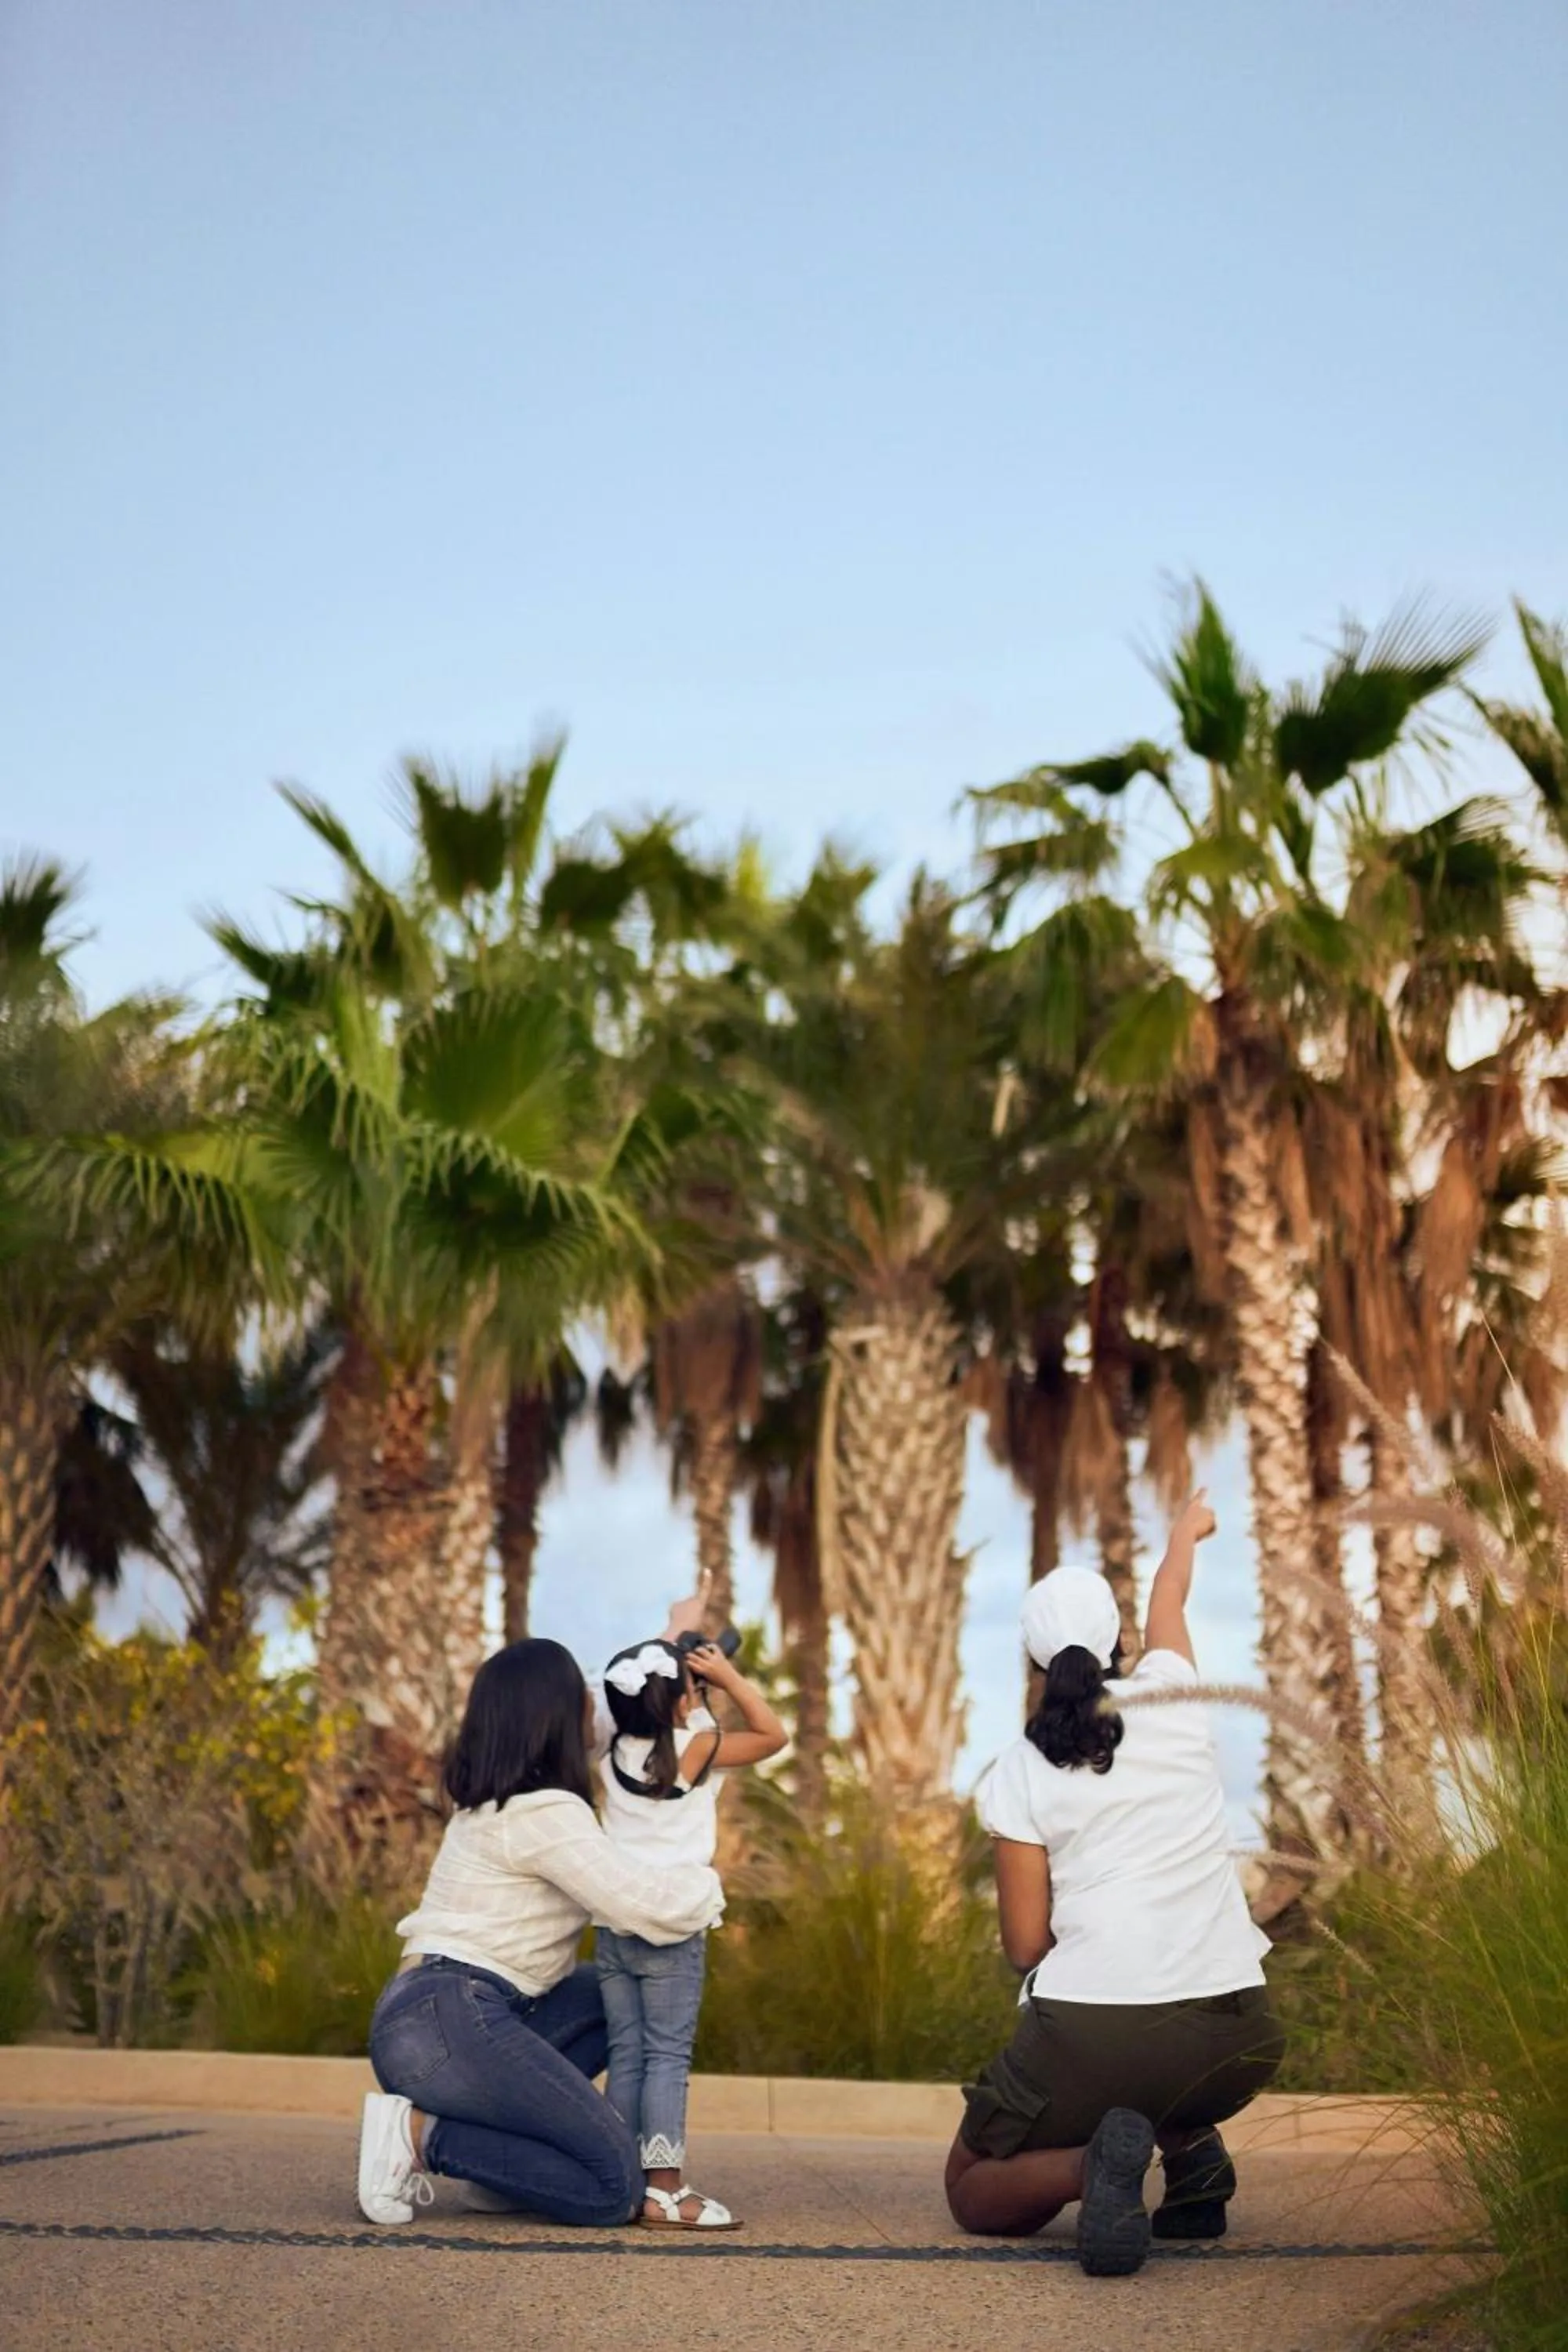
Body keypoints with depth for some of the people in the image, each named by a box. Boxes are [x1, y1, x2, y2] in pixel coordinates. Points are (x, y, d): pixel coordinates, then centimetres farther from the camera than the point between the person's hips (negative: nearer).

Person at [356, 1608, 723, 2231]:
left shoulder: (495, 1795, 17)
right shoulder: (543, 1813, -12)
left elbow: (608, 1727, 32)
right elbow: (642, 1903, -17)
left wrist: (675, 1641, 37)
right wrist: (706, 1883, 4)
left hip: (425, 2020, 10)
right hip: (452, 2021, -10)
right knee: (615, 2188, -10)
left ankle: (501, 2154, 9)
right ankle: (421, 2135, -11)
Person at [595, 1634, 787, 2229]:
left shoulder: (614, 1755, 7)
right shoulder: (696, 1749, -8)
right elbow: (773, 1735, 2)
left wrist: (670, 1662, 20)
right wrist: (729, 1676, 4)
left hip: (614, 1928, 6)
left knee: (626, 2057, 8)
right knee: (668, 2056, -6)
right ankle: (665, 2189, -11)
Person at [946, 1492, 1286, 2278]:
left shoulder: (1017, 1774, -2)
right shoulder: (1171, 1703, 4)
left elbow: (1024, 1945, 0)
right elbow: (1169, 1598, 27)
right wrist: (1184, 1533, 48)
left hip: (1090, 2037, -4)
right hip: (1238, 2039, 4)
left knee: (972, 2190, 18)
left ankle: (1088, 2163, -15)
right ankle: (1194, 2150, 12)